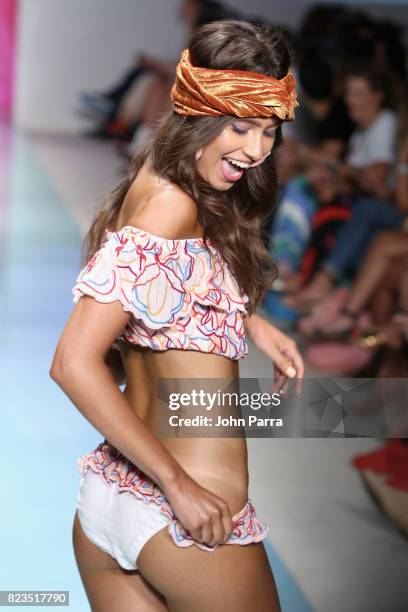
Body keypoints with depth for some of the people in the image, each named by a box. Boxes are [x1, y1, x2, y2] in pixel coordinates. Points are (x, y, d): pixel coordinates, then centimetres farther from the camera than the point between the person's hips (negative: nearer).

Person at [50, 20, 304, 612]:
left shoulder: (150, 182, 7)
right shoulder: (174, 206, -18)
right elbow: (74, 362, -24)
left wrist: (248, 321, 8)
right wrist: (179, 485, -22)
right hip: (183, 520, -8)